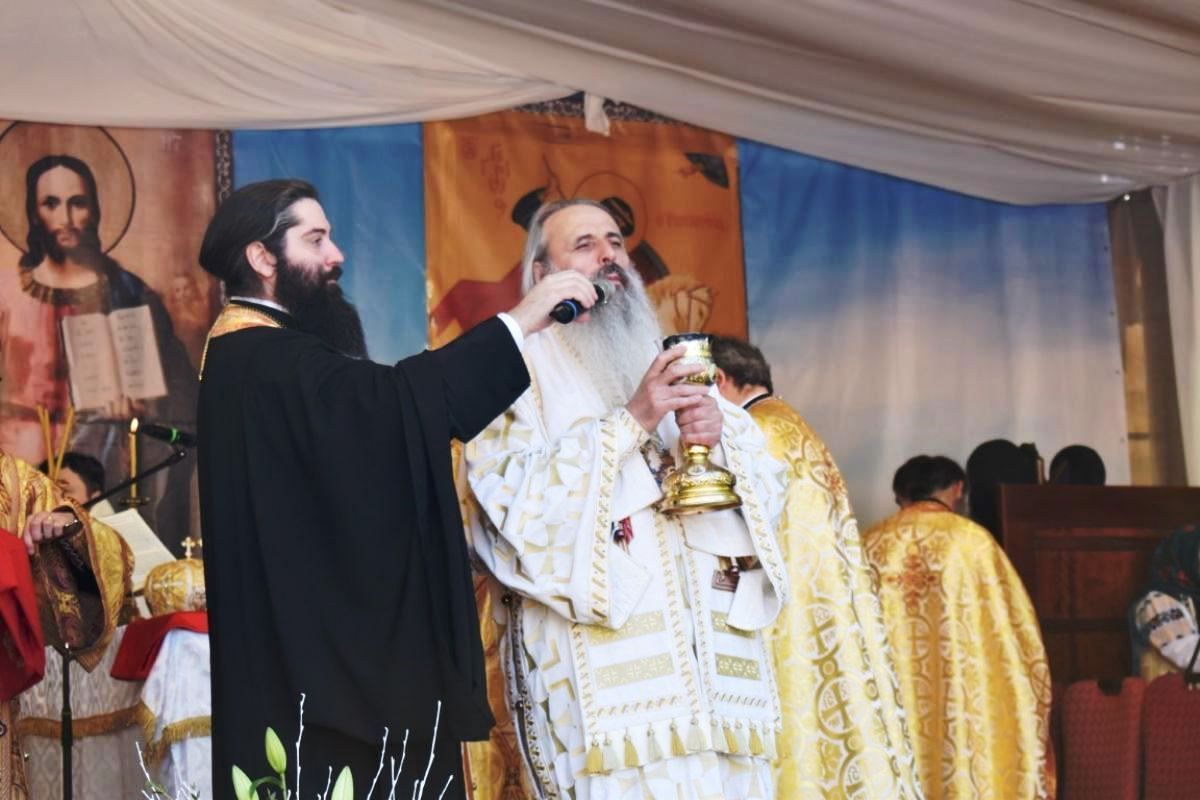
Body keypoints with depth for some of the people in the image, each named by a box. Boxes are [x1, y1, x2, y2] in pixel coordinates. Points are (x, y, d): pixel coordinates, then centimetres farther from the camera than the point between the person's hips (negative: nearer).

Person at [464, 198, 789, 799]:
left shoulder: (677, 367, 21)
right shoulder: (518, 376, 5)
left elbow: (768, 490, 14)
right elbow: (518, 506, -11)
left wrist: (719, 439, -7)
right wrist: (630, 423, -15)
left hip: (715, 654, 5)